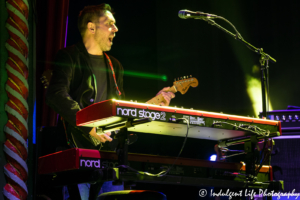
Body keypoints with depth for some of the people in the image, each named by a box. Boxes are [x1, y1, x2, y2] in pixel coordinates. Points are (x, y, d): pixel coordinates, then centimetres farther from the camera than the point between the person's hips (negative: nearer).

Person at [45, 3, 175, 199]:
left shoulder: (115, 66, 22)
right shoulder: (69, 57, 0)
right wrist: (89, 127, -22)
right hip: (77, 147, -6)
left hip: (107, 148, 6)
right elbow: (56, 95, -17)